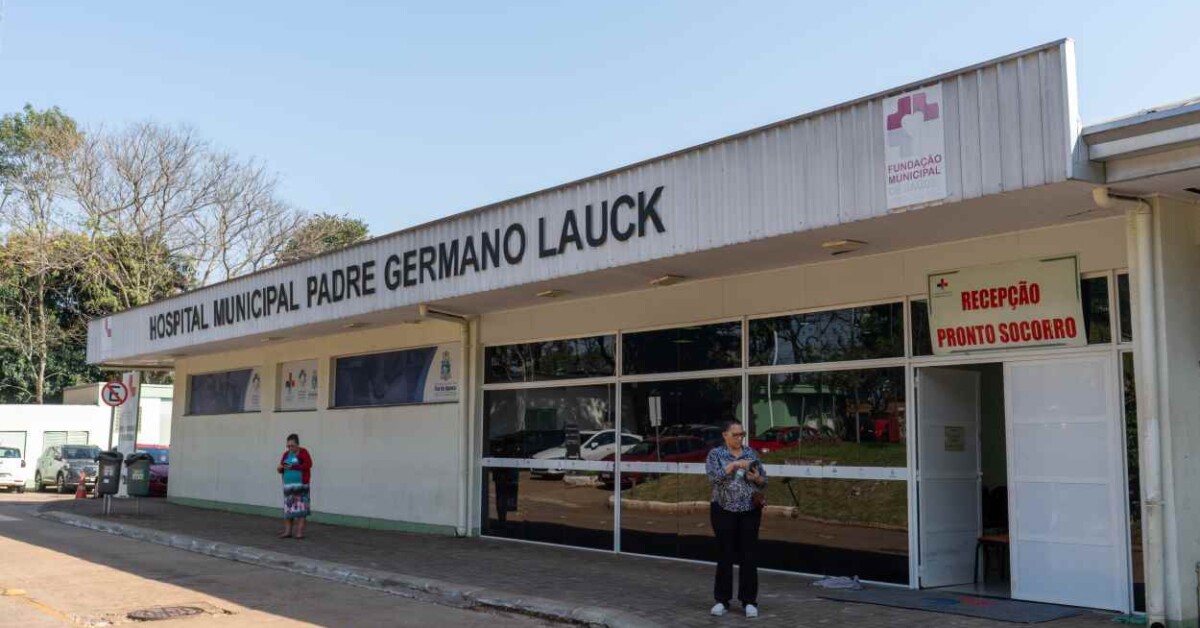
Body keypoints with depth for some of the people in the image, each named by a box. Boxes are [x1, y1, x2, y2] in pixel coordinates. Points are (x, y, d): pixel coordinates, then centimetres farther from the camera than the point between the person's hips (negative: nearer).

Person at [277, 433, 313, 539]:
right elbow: (280, 470, 15)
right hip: (288, 485, 5)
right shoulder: (286, 454, 13)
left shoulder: (303, 452, -1)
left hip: (300, 484, -5)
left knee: (300, 507, -7)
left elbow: (308, 464, -15)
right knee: (288, 508, 1)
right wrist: (280, 468, -9)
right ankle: (287, 531, 6)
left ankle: (300, 532, -6)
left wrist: (293, 467, -18)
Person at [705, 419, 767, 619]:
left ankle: (749, 601, 9)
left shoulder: (751, 452, 7)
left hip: (750, 511, 2)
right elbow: (714, 476, -18)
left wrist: (757, 478, -14)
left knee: (748, 555, 2)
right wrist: (735, 463, -25)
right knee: (725, 555, 3)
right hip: (724, 511, -2)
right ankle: (722, 600, 13)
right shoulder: (715, 454, -2)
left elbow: (764, 481, 7)